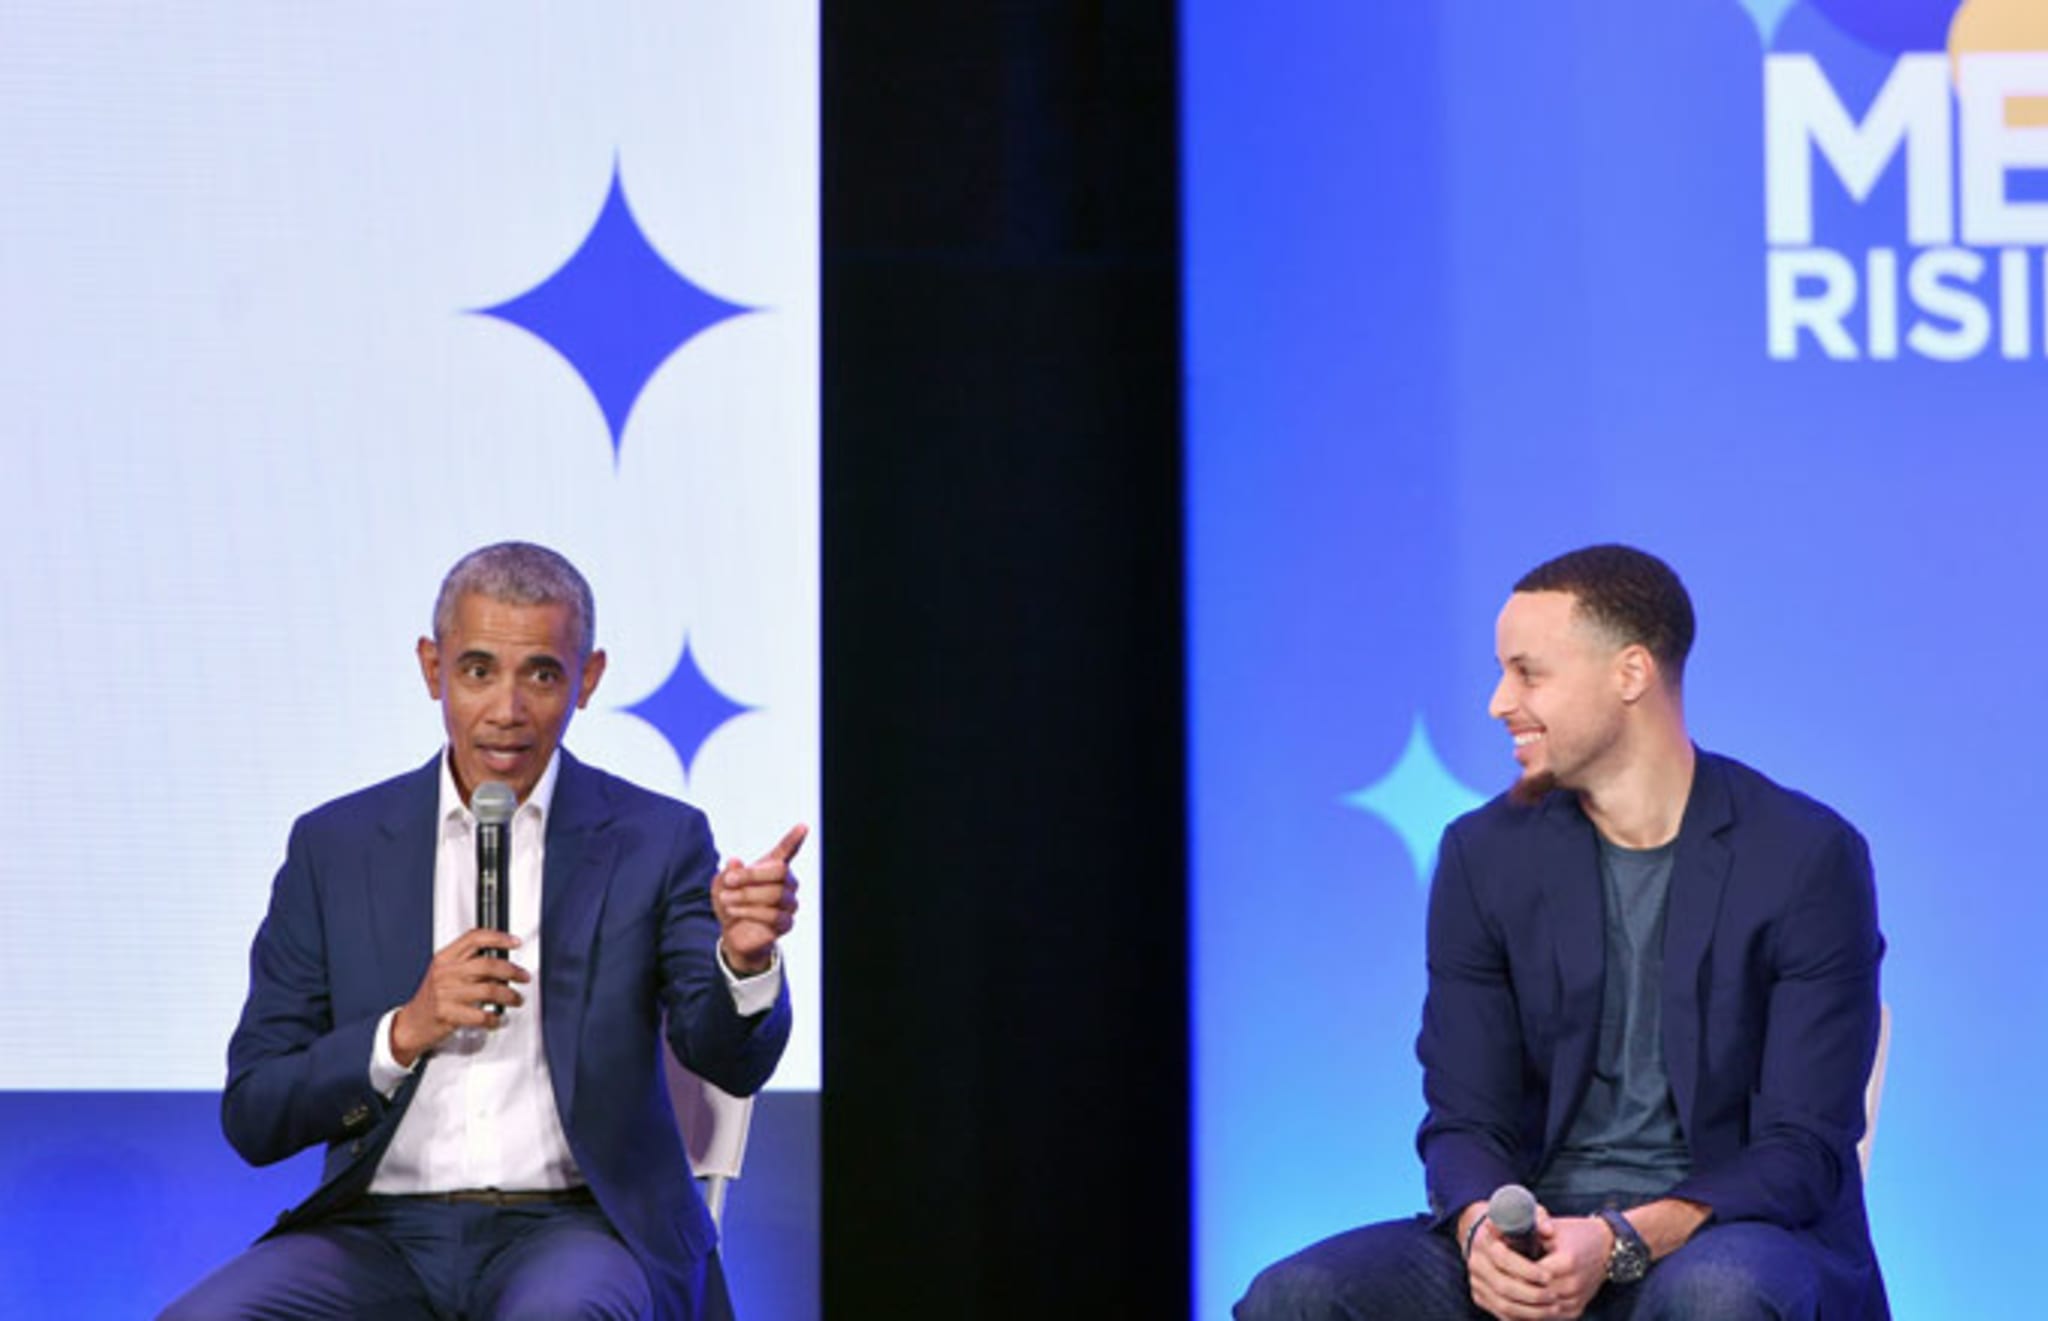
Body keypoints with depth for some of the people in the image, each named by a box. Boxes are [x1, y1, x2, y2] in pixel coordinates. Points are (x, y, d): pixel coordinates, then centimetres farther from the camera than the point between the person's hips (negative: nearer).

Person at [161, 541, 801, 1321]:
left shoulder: (655, 842, 6)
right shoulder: (335, 847, 9)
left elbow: (731, 1061, -7)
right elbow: (253, 1119, 6)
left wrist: (746, 958, -29)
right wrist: (404, 1033, -11)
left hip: (572, 1226, -2)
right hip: (383, 1233, 2)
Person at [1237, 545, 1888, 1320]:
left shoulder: (1809, 858, -7)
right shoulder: (1485, 856, 4)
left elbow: (1804, 1148, -10)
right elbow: (1464, 1118, 3)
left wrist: (1621, 1242, -26)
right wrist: (1481, 1227, -22)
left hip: (1730, 1235, -3)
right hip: (1536, 1236, 4)